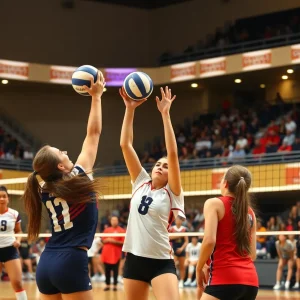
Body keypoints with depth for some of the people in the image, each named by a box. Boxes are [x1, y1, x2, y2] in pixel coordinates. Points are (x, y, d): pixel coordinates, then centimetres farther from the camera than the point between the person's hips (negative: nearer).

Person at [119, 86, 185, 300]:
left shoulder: (172, 193, -1)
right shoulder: (141, 184, 10)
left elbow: (173, 153, -14)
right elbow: (125, 145, 4)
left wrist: (165, 114, -17)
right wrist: (130, 109, -2)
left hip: (161, 262, -5)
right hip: (134, 259, 5)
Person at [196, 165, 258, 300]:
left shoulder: (215, 203, 0)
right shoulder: (250, 212, 17)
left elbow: (209, 240, -14)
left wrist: (199, 269, -1)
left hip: (225, 279, -7)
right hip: (251, 281, 7)